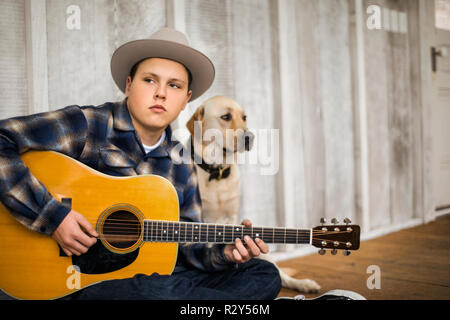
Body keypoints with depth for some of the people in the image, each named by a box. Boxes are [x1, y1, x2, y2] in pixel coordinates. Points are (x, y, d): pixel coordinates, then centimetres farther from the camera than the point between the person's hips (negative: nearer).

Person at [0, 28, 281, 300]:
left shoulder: (182, 168, 10)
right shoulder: (87, 126, -8)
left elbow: (187, 247, 12)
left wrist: (224, 254, -9)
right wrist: (51, 215, -22)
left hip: (159, 275, 6)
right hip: (86, 281, -5)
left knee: (265, 275, -5)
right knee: (157, 290, -38)